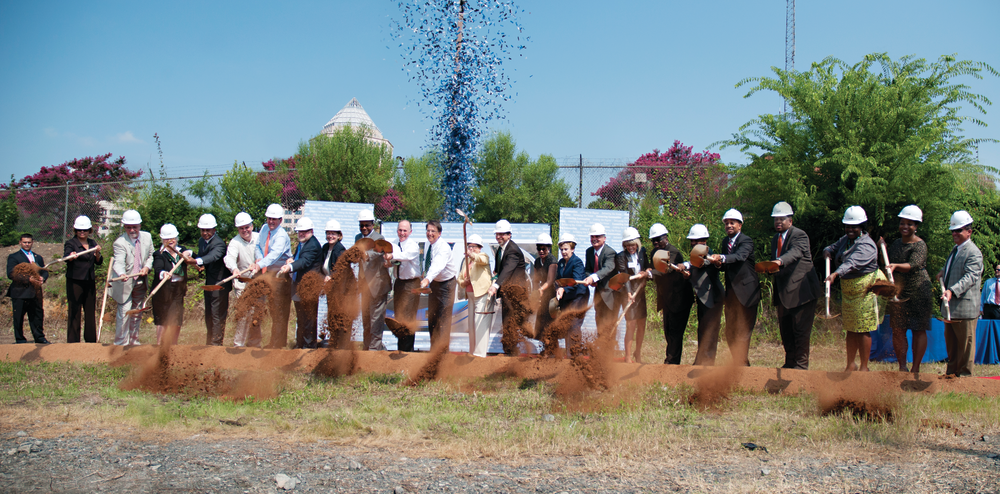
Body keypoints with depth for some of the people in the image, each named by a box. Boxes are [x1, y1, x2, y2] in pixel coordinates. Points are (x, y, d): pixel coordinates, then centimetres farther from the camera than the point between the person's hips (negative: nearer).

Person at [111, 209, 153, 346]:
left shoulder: (147, 237, 0)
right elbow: (119, 262, -32)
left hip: (141, 283, 6)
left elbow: (150, 255, 14)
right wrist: (122, 274, -52)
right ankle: (121, 344, -2)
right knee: (124, 313, -11)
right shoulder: (120, 242, -18)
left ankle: (134, 342, 28)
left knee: (137, 314, 15)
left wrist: (147, 267, -6)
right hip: (125, 283, -5)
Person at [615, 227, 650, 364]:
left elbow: (648, 268, 8)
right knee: (631, 325, -7)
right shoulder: (621, 256, -9)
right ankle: (628, 357, 0)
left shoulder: (642, 253, 4)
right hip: (629, 293, -5)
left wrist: (646, 272, -15)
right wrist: (629, 293, -29)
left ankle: (638, 354, 28)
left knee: (642, 325, 12)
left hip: (640, 292, 5)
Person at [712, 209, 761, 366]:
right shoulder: (725, 242, 11)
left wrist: (722, 258, -49)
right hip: (731, 291, 8)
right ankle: (736, 362, 24)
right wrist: (718, 263, -10)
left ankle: (741, 364, 1)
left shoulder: (746, 241, -12)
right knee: (730, 332, 13)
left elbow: (740, 256, -33)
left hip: (745, 291, -8)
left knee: (742, 331, -5)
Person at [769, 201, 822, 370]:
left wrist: (780, 261, -49)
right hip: (783, 291, 8)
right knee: (785, 330, 13)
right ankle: (790, 362, 24)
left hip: (801, 290, -8)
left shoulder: (800, 235, -12)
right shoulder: (775, 239, 15)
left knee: (801, 329, -6)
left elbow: (795, 252, -32)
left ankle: (801, 364, 2)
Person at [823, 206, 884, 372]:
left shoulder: (866, 245, -19)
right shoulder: (845, 240, 9)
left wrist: (835, 274, -49)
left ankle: (864, 367, 4)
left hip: (864, 291, -8)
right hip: (848, 290, 8)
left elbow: (852, 263, -34)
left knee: (863, 330, -5)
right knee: (850, 329, 13)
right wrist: (828, 252, -8)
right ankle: (850, 365, 23)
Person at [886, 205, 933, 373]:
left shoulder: (920, 245, -10)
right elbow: (888, 266, 25)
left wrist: (896, 266, -44)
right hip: (898, 292, 6)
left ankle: (916, 368, 8)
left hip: (918, 293, -5)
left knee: (918, 330, 1)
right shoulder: (896, 244, 11)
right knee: (898, 330, 2)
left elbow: (913, 265, -30)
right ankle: (902, 366, 10)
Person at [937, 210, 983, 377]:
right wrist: (944, 273, 12)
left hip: (964, 307, -9)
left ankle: (965, 374, 10)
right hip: (950, 306, 9)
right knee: (950, 341, 17)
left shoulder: (973, 253, -16)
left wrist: (952, 291, -38)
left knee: (965, 343, 1)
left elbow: (970, 277, -26)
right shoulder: (955, 249, 15)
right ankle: (952, 372, 27)